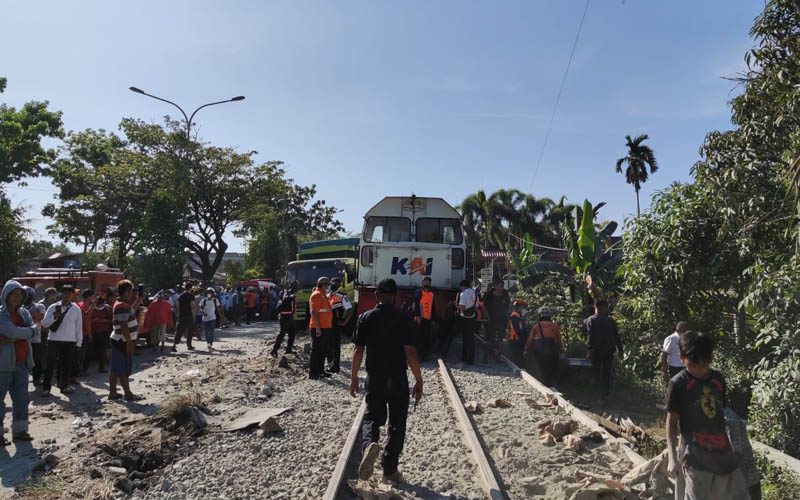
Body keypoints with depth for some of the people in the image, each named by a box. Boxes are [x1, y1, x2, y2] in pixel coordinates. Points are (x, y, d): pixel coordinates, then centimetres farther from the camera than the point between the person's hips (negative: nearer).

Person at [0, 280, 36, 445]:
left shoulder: (23, 312, 10)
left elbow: (31, 331, -2)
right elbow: (13, 332, -21)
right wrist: (30, 330, -5)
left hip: (22, 363, 6)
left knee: (21, 398, 11)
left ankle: (19, 430, 21)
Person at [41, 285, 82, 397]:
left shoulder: (76, 309, 2)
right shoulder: (53, 307, -1)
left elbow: (79, 326, 6)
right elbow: (44, 323, -2)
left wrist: (78, 343, 6)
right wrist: (54, 317, -21)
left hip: (70, 341, 1)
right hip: (54, 340, -1)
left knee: (67, 365, 11)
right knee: (50, 365, 4)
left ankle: (64, 386, 25)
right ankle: (46, 388, 15)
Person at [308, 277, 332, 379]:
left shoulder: (324, 295, 18)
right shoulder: (316, 295, -12)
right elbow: (314, 312, -19)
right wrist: (317, 327, -23)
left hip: (326, 328, 10)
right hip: (318, 328, -10)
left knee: (323, 351, 15)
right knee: (316, 350, -4)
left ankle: (320, 370, 24)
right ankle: (313, 372, 1)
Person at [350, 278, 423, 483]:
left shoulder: (365, 318, -3)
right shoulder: (403, 318, -10)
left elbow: (358, 350, -1)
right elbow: (410, 352, -12)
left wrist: (353, 377, 9)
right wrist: (418, 380, -5)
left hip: (374, 378, 2)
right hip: (398, 378, -1)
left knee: (371, 417, 16)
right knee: (396, 423, 12)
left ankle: (369, 444, -15)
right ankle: (390, 469, 17)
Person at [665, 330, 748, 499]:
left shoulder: (718, 378, 5)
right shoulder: (678, 384, -10)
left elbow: (722, 413, 16)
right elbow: (672, 422, -6)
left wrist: (736, 447, 18)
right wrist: (672, 457, -10)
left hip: (723, 451, 6)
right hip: (696, 456, -5)